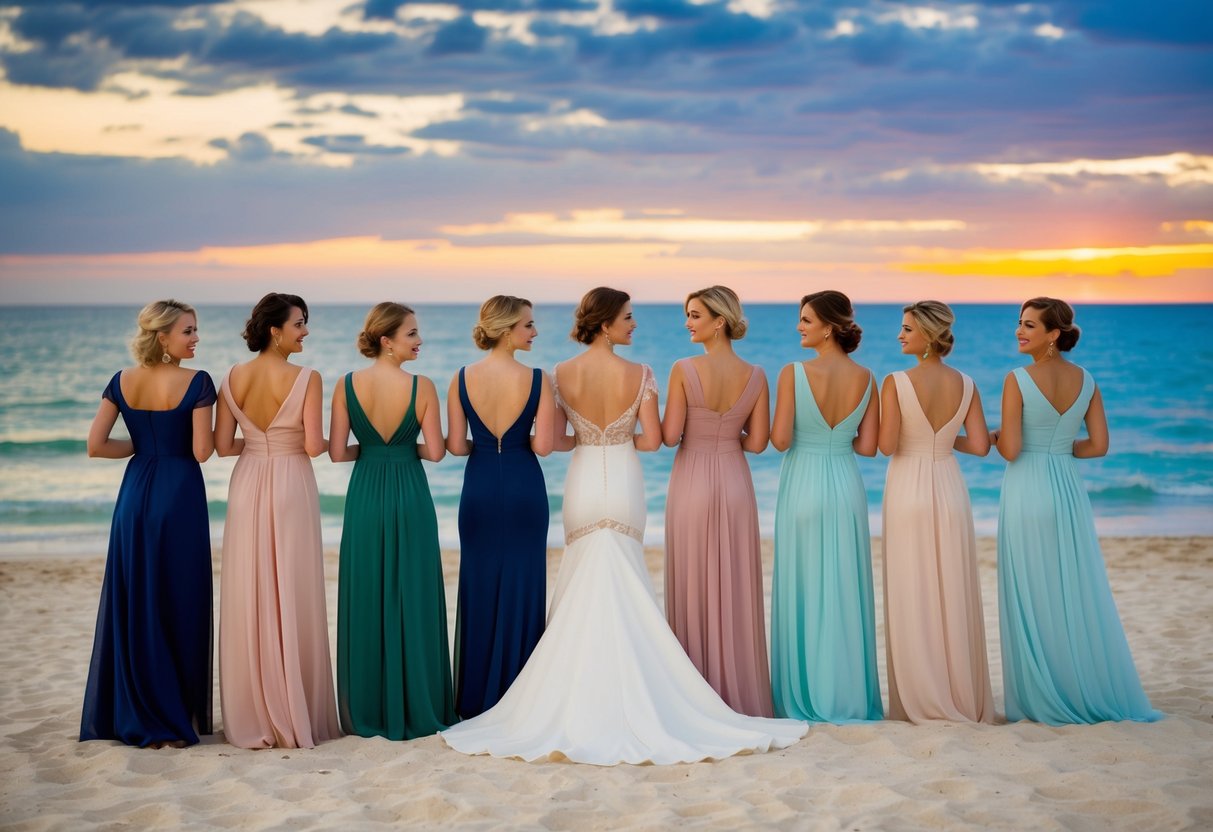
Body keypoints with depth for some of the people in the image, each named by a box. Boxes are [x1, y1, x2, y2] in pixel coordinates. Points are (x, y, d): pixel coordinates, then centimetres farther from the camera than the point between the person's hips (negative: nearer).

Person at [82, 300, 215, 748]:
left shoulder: (122, 382, 3)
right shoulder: (196, 383, -11)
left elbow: (95, 446, 1)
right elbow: (201, 452, -13)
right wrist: (215, 432, 7)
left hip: (135, 493, 5)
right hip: (179, 496, -5)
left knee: (132, 602, 12)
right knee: (178, 604, 4)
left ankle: (132, 714, 19)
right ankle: (174, 719, 9)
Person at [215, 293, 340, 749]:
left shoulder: (233, 378, 1)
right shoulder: (306, 378, -12)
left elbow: (223, 446, 1)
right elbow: (313, 445, -16)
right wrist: (329, 439, 6)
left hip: (247, 487, 4)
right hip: (291, 488, -4)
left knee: (249, 599, 8)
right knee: (293, 600, 3)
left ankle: (251, 718, 13)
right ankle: (295, 716, 8)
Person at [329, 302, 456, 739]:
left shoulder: (347, 386, -6)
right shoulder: (422, 386, -12)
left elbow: (337, 452, -5)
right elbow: (435, 452, -10)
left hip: (364, 498, 2)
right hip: (409, 497, -2)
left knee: (365, 601, 10)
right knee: (413, 600, 7)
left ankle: (367, 712, 16)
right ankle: (416, 710, 12)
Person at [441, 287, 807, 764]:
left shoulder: (561, 375, -5)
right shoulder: (639, 375, -10)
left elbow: (555, 440, -2)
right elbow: (652, 441, -10)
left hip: (583, 484, 1)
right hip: (624, 484, -1)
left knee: (582, 586, 13)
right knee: (621, 588, 10)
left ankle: (580, 694, 13)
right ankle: (623, 690, 11)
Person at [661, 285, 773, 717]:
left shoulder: (684, 370, -12)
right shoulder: (755, 376, -2)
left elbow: (669, 436, -12)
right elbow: (757, 442, 0)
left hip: (691, 482, -3)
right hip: (735, 483, 3)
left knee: (693, 587, 6)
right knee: (736, 590, 10)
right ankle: (739, 694, 16)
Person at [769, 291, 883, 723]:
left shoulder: (793, 374, -12)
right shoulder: (865, 378, -1)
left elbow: (780, 440, -14)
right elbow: (867, 446, -1)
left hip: (802, 487, -3)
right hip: (846, 488, 3)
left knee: (802, 591, 6)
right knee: (846, 594, 10)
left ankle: (803, 698, 11)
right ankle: (849, 697, 15)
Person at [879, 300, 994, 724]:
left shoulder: (896, 383, -12)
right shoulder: (966, 385, 0)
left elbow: (887, 446, -14)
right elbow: (980, 445, -2)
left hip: (908, 490, -3)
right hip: (949, 489, 4)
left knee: (911, 597, 4)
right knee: (954, 596, 10)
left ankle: (922, 700, 8)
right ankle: (963, 698, 15)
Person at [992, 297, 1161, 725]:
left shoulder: (1018, 380, -11)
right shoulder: (1086, 380, 4)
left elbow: (1010, 450, -14)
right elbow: (1098, 445, 4)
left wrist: (995, 436, 7)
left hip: (1027, 494, -5)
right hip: (1069, 490, 5)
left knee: (1031, 600, 3)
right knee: (1082, 597, 12)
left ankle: (1042, 701, 7)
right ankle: (1099, 694, 18)